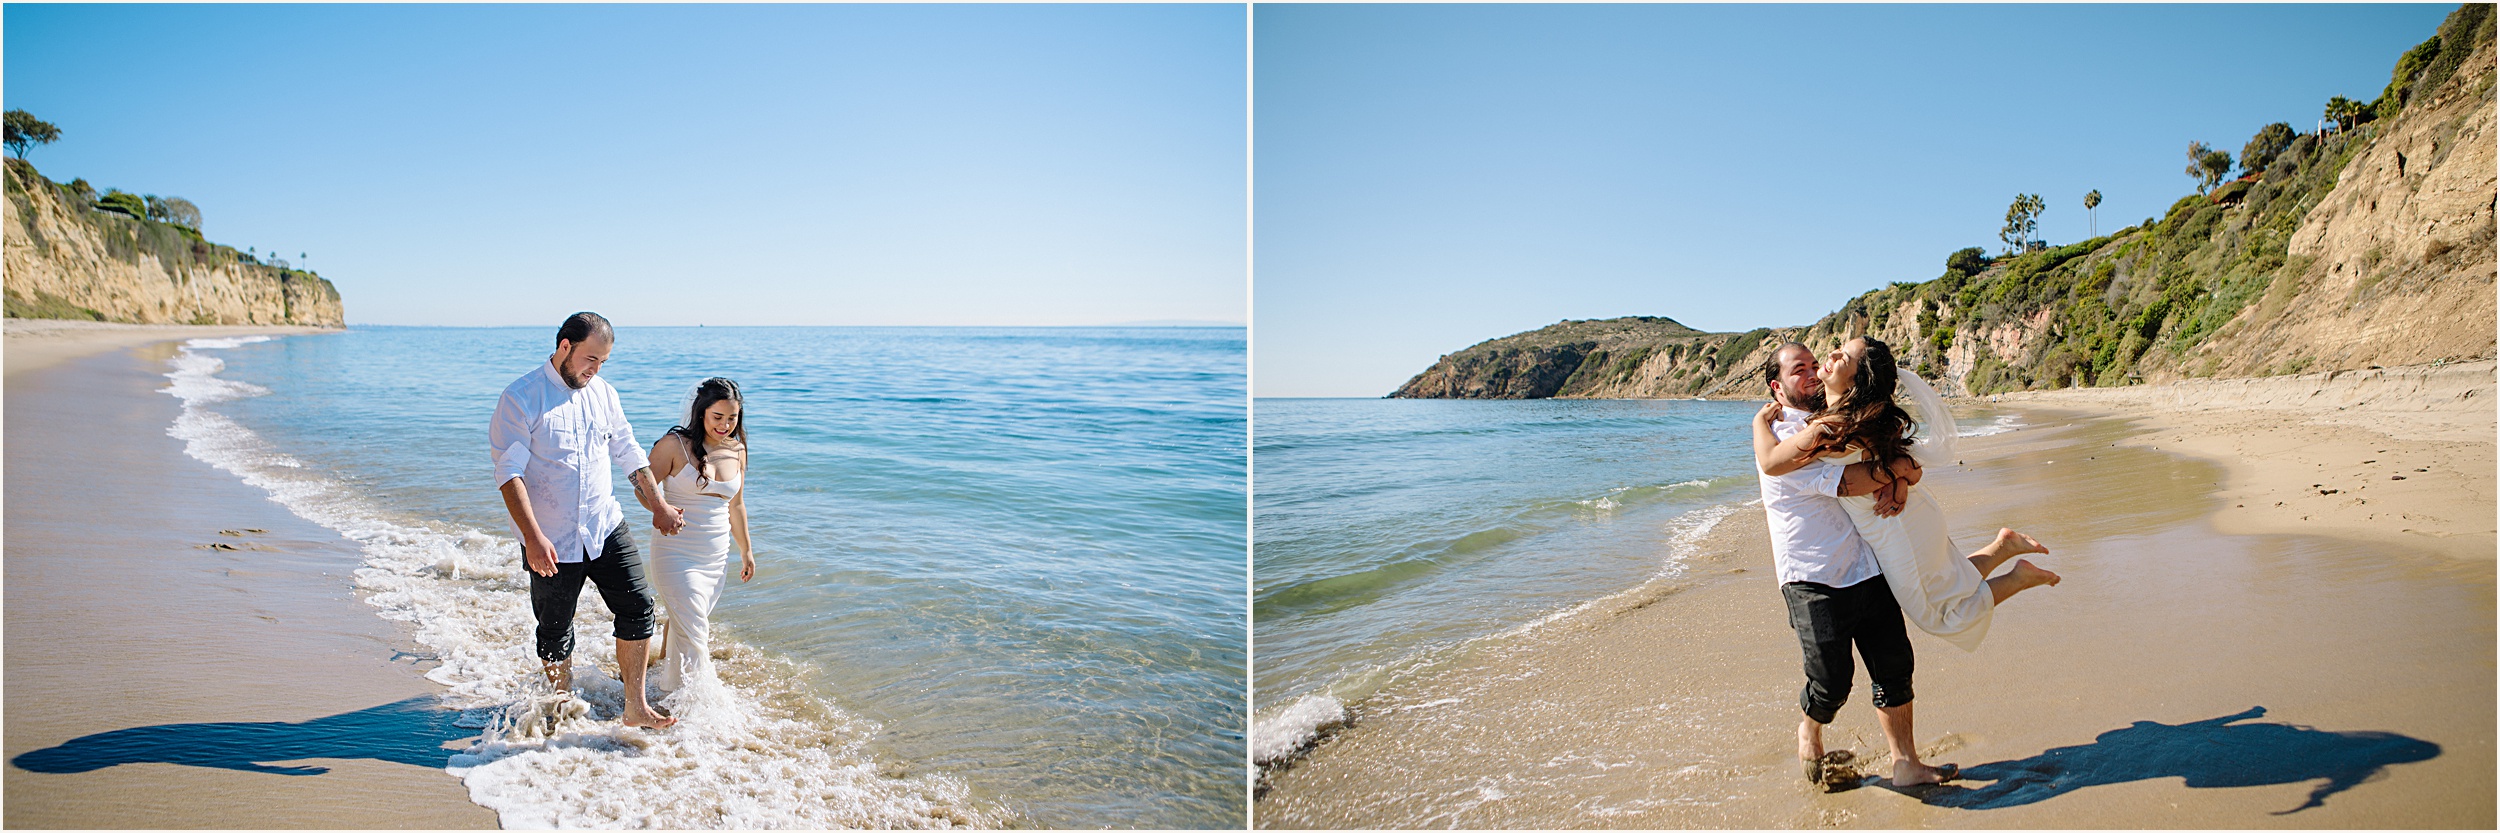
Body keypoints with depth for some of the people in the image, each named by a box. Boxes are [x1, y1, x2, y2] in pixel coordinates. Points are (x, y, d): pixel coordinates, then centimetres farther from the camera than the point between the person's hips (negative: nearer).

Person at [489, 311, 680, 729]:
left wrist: (659, 506, 21)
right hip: (551, 543, -4)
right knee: (555, 633, 7)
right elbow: (509, 474, -17)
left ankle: (635, 708, 6)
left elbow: (629, 453, 19)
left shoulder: (603, 393, 6)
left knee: (638, 606, -3)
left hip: (606, 527, 4)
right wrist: (533, 537, -26)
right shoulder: (520, 398, -11)